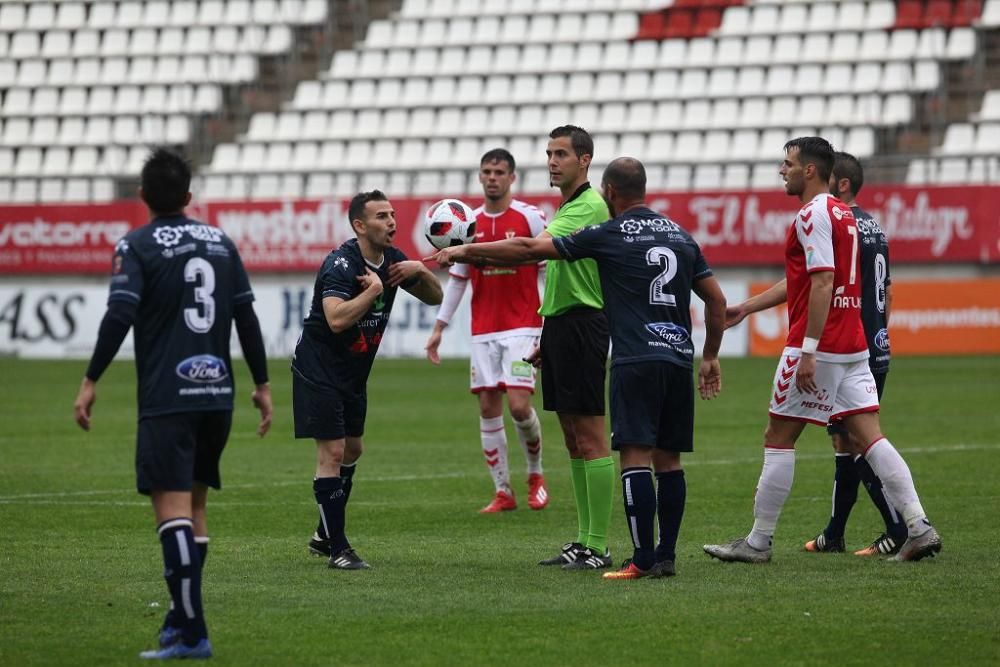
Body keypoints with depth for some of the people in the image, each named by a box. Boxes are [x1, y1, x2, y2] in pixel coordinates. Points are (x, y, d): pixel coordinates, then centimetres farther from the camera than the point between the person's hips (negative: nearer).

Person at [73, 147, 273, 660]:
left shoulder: (137, 245, -3)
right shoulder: (220, 242, 12)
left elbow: (119, 315, -14)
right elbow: (246, 317, 12)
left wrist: (91, 381, -10)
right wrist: (262, 384, 19)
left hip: (167, 399, -6)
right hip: (217, 393, 6)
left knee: (172, 508, -10)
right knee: (194, 504, 17)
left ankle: (192, 633, -18)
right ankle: (182, 617, 22)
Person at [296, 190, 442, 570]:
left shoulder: (392, 259, 2)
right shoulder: (340, 264, -23)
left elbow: (434, 297, 11)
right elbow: (337, 319, -38)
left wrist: (420, 270, -8)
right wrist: (374, 289, -31)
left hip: (353, 373, 9)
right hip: (319, 370, -9)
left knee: (352, 450, 16)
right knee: (332, 452, -11)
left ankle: (323, 535, 30)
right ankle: (337, 549, -8)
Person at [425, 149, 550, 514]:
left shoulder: (530, 217, -4)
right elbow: (457, 279, 15)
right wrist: (439, 328, 11)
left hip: (522, 326, -4)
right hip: (483, 331, 5)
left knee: (519, 405, -13)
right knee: (488, 409, 1)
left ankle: (536, 474, 12)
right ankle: (503, 493, 9)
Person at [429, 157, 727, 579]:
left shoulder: (608, 235, -1)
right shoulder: (679, 235, 15)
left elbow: (529, 250, 2)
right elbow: (717, 300, 18)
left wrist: (463, 252, 11)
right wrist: (711, 357, 29)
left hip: (636, 361, -6)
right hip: (679, 360, 6)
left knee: (635, 457, -8)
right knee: (668, 460, 9)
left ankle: (643, 560, -13)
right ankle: (666, 556, 9)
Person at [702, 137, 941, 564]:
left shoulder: (813, 215, -12)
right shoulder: (842, 213, 18)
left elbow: (822, 283, -21)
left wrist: (808, 350, -24)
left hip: (819, 346, -9)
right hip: (854, 345, 9)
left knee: (778, 438, 1)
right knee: (869, 436, 3)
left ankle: (758, 542, 6)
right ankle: (919, 529, -6)